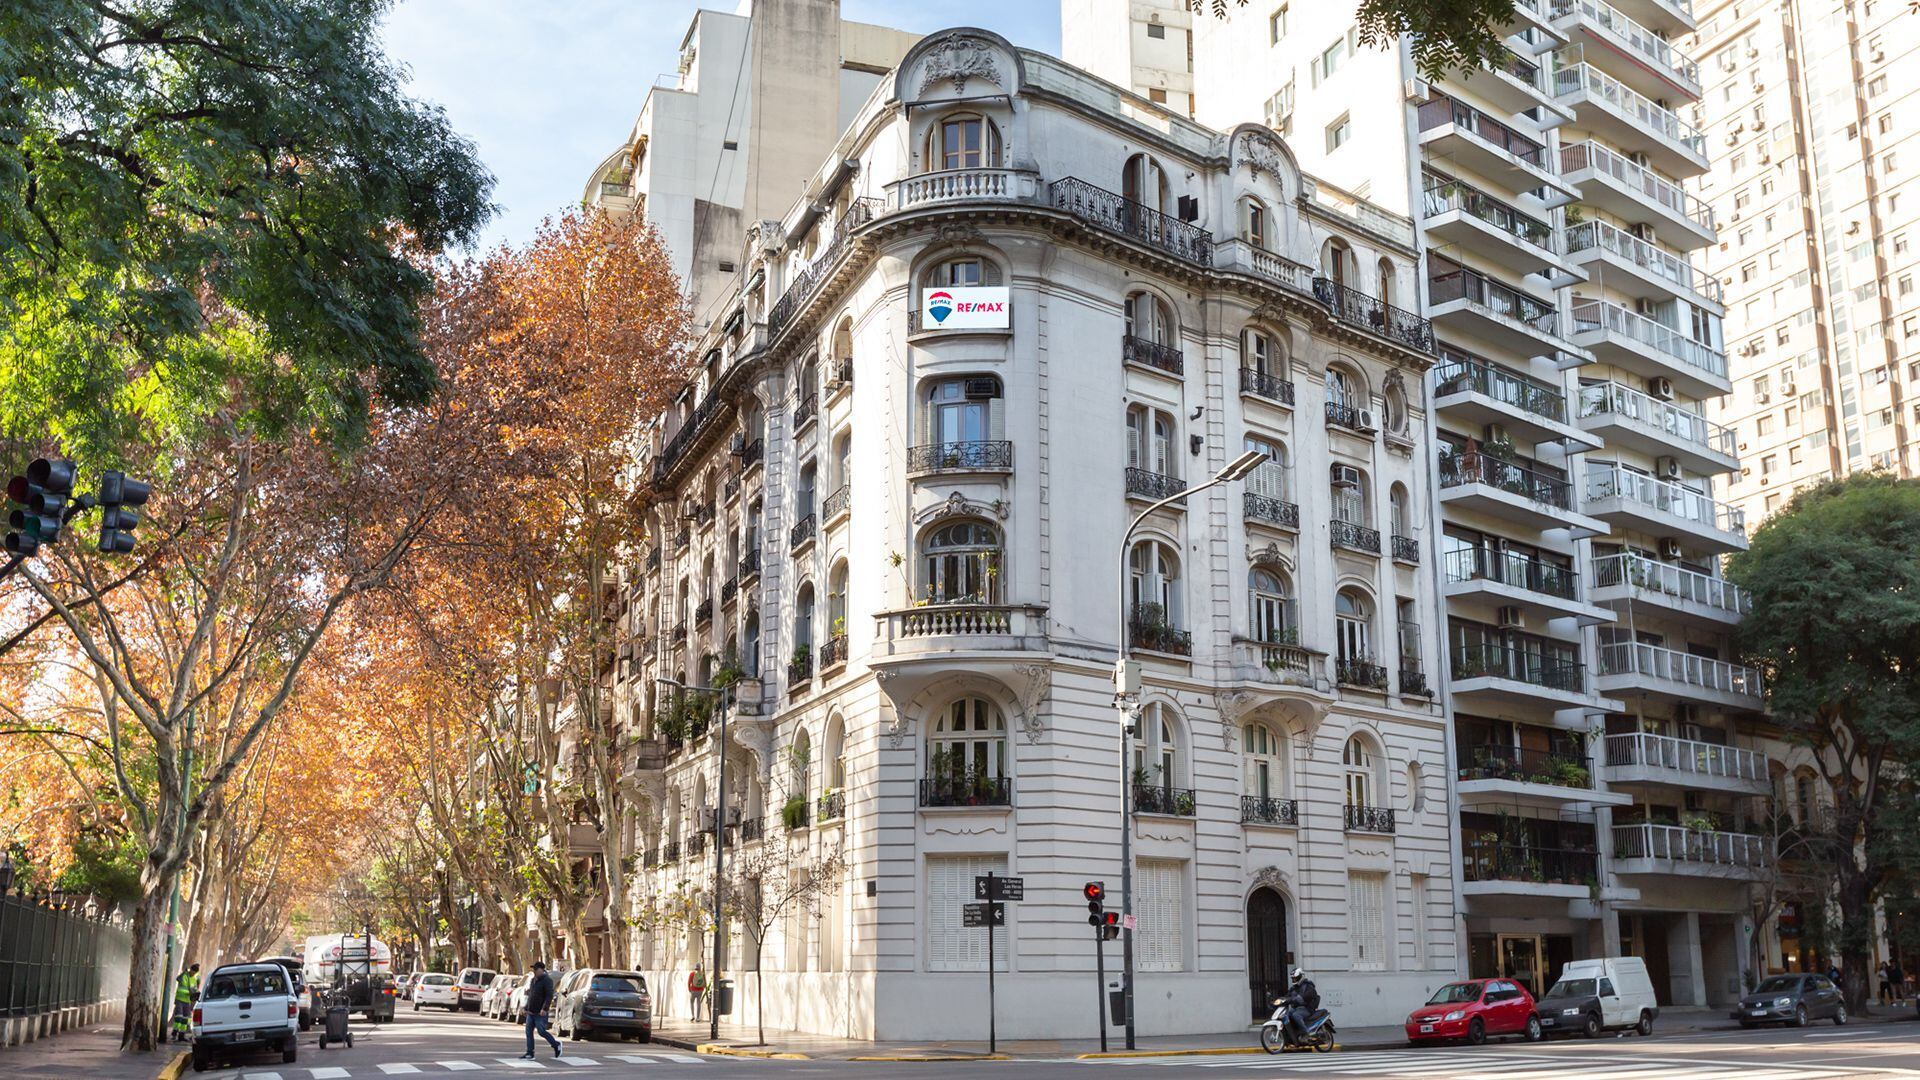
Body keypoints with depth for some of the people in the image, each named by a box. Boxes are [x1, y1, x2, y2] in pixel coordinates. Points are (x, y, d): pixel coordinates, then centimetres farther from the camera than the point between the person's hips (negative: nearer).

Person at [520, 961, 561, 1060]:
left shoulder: (547, 980, -11)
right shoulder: (533, 980, 15)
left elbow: (549, 996, -20)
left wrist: (545, 1008, -28)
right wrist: (526, 1008, 20)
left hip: (540, 1013, -8)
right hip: (531, 1012, 8)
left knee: (541, 1031, -7)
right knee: (529, 1032, 4)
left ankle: (556, 1045, 12)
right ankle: (529, 1053, 7)